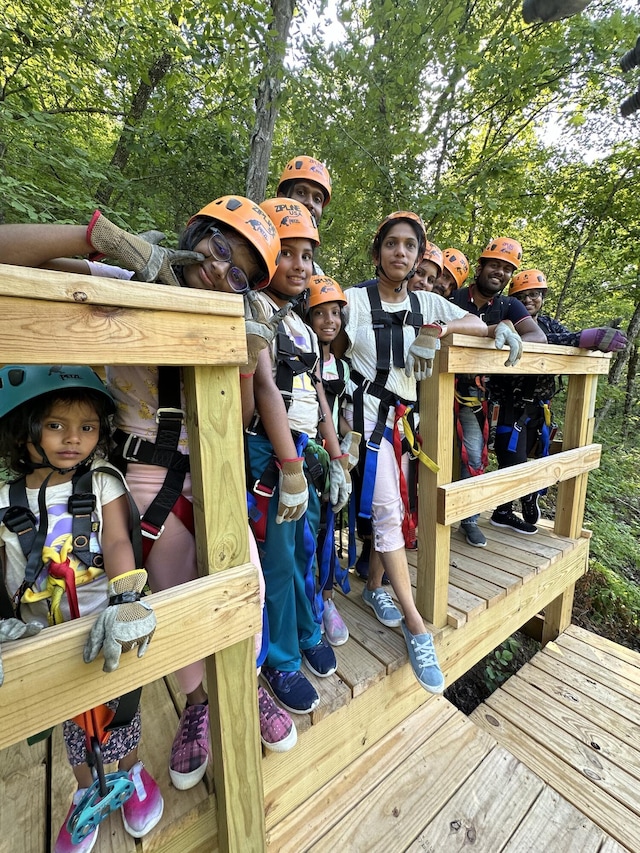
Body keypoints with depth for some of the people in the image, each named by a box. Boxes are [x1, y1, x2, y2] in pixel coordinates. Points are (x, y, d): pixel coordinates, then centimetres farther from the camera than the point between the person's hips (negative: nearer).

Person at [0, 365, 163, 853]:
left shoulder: (103, 482, -10)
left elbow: (118, 542, -20)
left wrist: (124, 600, -35)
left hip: (105, 626, -2)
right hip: (45, 638, 2)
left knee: (119, 704, 17)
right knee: (73, 718, 22)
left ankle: (131, 771, 48)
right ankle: (87, 790, 51)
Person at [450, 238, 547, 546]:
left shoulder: (508, 306, 5)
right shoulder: (453, 297, -4)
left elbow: (539, 336, -7)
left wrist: (513, 339, -27)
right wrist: (495, 329, -26)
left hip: (474, 393, 4)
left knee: (475, 458, 6)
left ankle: (469, 520, 24)